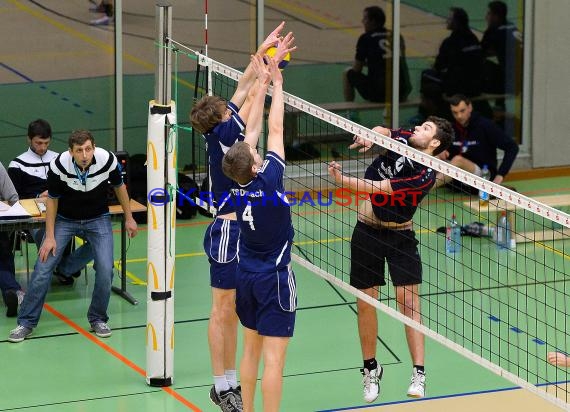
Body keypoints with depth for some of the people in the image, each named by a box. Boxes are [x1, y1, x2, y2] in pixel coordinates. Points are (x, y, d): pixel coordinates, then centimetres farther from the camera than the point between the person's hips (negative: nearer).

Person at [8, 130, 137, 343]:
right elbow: (52, 199, -10)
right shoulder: (59, 165, -27)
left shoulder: (107, 160, -24)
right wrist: (50, 237, -10)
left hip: (98, 219, 1)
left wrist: (129, 218, 6)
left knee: (105, 270, -14)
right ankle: (26, 323, 5)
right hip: (64, 219, -1)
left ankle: (98, 319, 9)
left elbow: (119, 186, -2)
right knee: (43, 267, -9)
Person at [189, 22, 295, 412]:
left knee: (233, 310, 12)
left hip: (240, 229, 9)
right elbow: (252, 98, -13)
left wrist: (263, 52, 11)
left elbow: (243, 89, 12)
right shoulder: (223, 134, -15)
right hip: (229, 230, -9)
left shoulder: (220, 131, 6)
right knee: (224, 310, -2)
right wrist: (272, 63, -6)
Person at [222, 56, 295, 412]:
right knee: (274, 357, -6)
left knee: (251, 349, 15)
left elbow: (253, 128, 4)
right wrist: (276, 83, -3)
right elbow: (275, 128, -13)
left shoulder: (237, 183, -5)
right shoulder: (268, 180, -20)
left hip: (246, 275, 7)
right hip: (274, 278, -7)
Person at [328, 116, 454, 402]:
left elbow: (379, 188, -25)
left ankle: (418, 374, -7)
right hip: (367, 231, 5)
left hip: (400, 234, -5)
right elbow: (381, 131, 15)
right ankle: (370, 368, 19)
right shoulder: (402, 140, -3)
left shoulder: (425, 175, -20)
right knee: (365, 303, 4)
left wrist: (343, 181, -31)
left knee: (408, 299, -11)